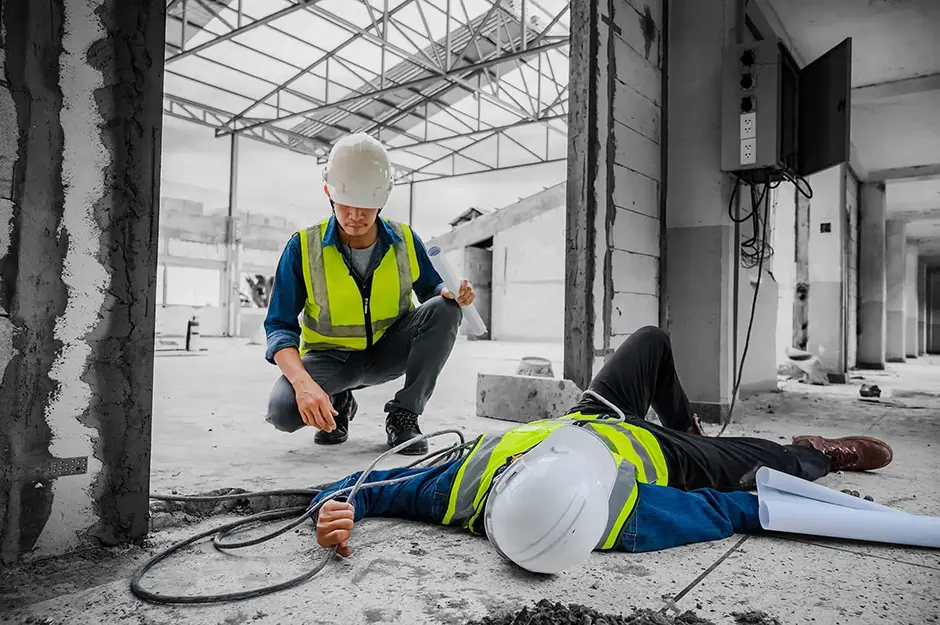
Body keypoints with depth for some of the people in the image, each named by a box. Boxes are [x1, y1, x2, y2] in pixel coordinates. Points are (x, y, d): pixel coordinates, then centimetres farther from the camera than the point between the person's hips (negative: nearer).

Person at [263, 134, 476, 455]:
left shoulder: (405, 241, -8)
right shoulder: (303, 247, -16)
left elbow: (431, 290, 4)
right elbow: (280, 326, -17)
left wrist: (452, 294, -23)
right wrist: (303, 382, -36)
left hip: (389, 352, 3)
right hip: (331, 357, -2)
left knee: (444, 309, -24)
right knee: (283, 410, -32)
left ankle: (404, 414, -12)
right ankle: (338, 404, 6)